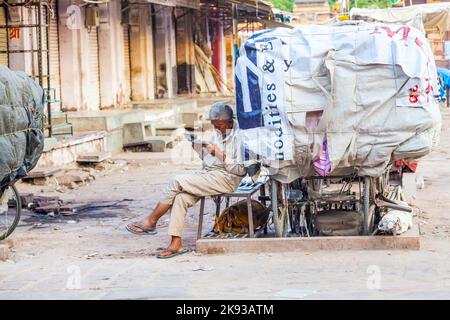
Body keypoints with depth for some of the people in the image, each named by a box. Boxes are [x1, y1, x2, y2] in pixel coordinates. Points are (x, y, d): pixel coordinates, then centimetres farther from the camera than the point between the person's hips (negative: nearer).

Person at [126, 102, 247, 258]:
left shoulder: (238, 137, -10)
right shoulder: (218, 134, 18)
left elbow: (241, 170, -15)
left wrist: (220, 154, -21)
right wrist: (197, 145, 7)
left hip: (225, 178, -9)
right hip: (208, 174, 9)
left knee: (177, 181, -19)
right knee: (180, 197, -18)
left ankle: (151, 221, -7)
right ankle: (176, 243, -21)